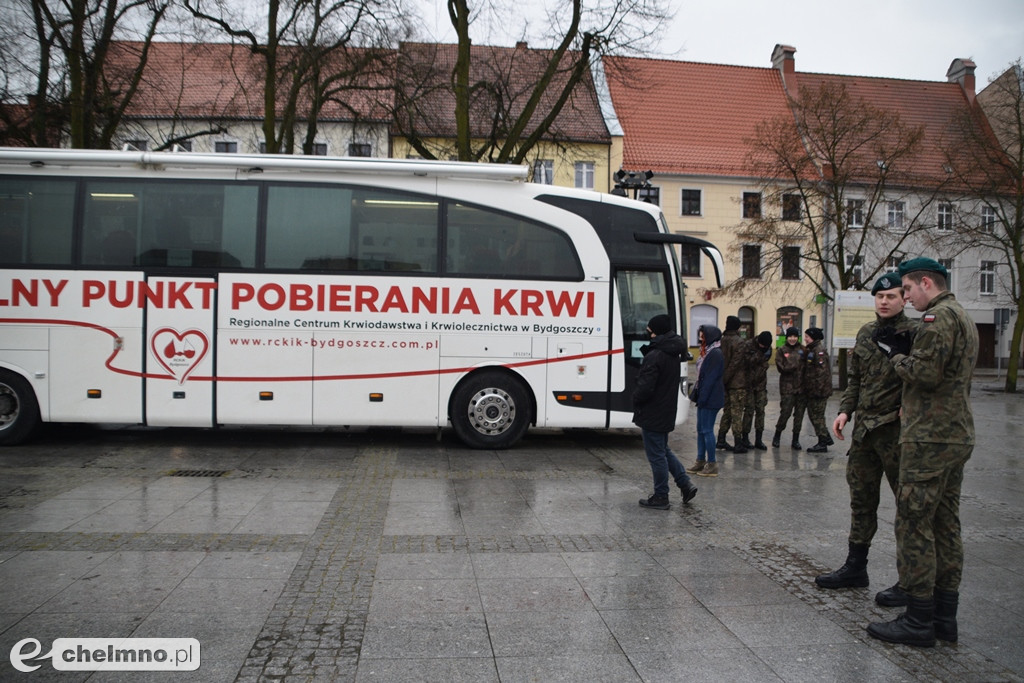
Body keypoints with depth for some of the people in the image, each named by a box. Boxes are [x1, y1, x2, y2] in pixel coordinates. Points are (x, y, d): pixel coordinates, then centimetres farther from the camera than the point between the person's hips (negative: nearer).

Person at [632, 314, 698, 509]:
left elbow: (645, 388, -25)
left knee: (656, 455, 2)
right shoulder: (673, 354, 7)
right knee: (664, 450, 23)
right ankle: (686, 484, 18)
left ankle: (661, 497, 12)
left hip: (652, 414, -9)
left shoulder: (655, 356, -23)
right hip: (667, 412, 9)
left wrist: (635, 399, -5)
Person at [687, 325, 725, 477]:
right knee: (700, 429, 13)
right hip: (704, 398, 10)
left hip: (711, 399, -10)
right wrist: (696, 393, 14)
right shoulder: (708, 352, 15)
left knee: (707, 430, -5)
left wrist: (702, 397, -20)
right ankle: (701, 461, 20)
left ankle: (712, 464, 2)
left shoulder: (715, 354, -16)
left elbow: (710, 378, -20)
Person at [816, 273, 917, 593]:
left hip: (896, 431, -7)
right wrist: (845, 411, 7)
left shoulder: (914, 333, -8)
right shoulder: (865, 332, 12)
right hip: (864, 429, 7)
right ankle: (855, 567, 26)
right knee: (861, 500, 14)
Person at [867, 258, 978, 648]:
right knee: (946, 525, 13)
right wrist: (907, 351, 10)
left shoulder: (939, 316, -13)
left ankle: (919, 621, 0)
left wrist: (897, 355, -5)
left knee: (913, 524, -5)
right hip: (957, 436, 11)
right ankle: (945, 617, 20)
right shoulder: (964, 319, 20)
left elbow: (926, 373, -22)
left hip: (931, 437, -11)